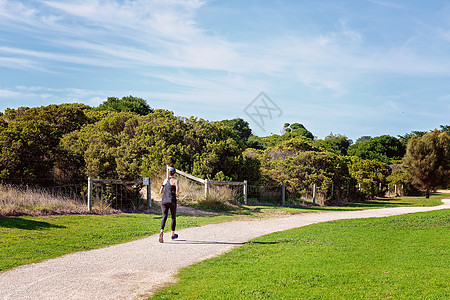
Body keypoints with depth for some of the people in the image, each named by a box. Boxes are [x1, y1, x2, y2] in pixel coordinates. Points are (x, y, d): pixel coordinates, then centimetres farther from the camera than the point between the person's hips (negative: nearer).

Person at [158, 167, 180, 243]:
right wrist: (177, 194, -3)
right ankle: (173, 234, 25)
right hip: (172, 201, -3)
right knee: (173, 217, 14)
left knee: (164, 217, -3)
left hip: (164, 200, 3)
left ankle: (161, 232, -29)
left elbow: (160, 192, 10)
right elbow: (177, 188, -23)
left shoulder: (165, 180, 12)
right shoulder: (175, 180, -3)